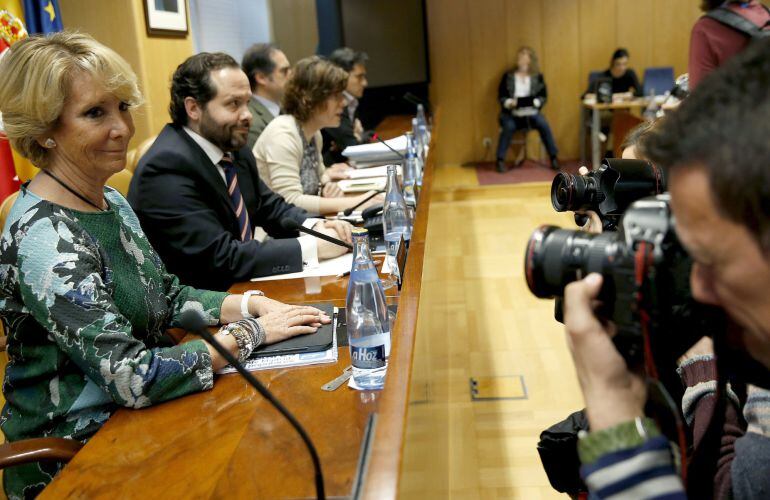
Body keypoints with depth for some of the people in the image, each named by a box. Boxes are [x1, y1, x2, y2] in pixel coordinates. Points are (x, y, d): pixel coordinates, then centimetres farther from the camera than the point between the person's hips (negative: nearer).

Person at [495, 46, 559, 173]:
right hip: (512, 113, -1)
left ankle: (553, 158, -17)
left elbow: (543, 96, 6)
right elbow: (501, 96, 4)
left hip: (531, 112, 1)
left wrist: (533, 102, -15)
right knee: (508, 127, -33)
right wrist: (509, 103, -17)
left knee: (544, 125, -27)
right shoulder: (508, 76, 9)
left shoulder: (538, 76, 11)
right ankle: (500, 160, -28)